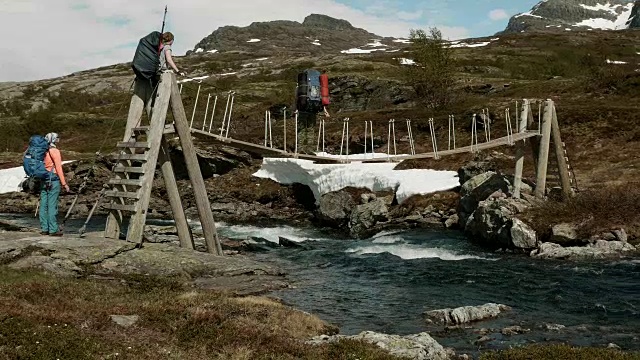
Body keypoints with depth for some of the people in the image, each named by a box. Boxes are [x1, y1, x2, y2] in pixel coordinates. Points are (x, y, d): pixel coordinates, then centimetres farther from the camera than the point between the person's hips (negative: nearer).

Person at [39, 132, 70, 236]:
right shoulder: (55, 151, -9)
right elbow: (58, 168, -12)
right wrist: (64, 183, -9)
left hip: (43, 180, 7)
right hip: (53, 179, -7)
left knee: (43, 204, 8)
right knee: (52, 205, -6)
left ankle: (44, 228, 12)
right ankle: (53, 229, -4)